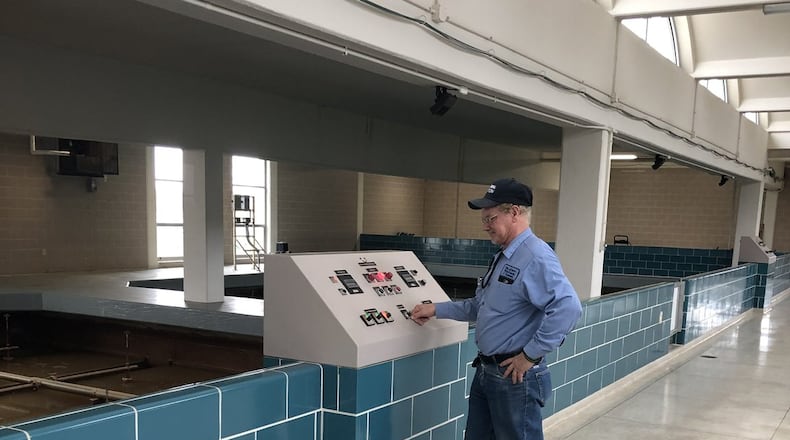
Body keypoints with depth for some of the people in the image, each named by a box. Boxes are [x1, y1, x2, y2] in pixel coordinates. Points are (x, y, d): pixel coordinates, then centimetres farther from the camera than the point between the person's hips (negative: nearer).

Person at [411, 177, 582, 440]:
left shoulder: (536, 258, -21)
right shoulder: (503, 257, 13)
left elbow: (568, 307, -33)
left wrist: (530, 355, -26)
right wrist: (436, 310, 17)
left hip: (514, 376, -10)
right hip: (486, 371, 10)